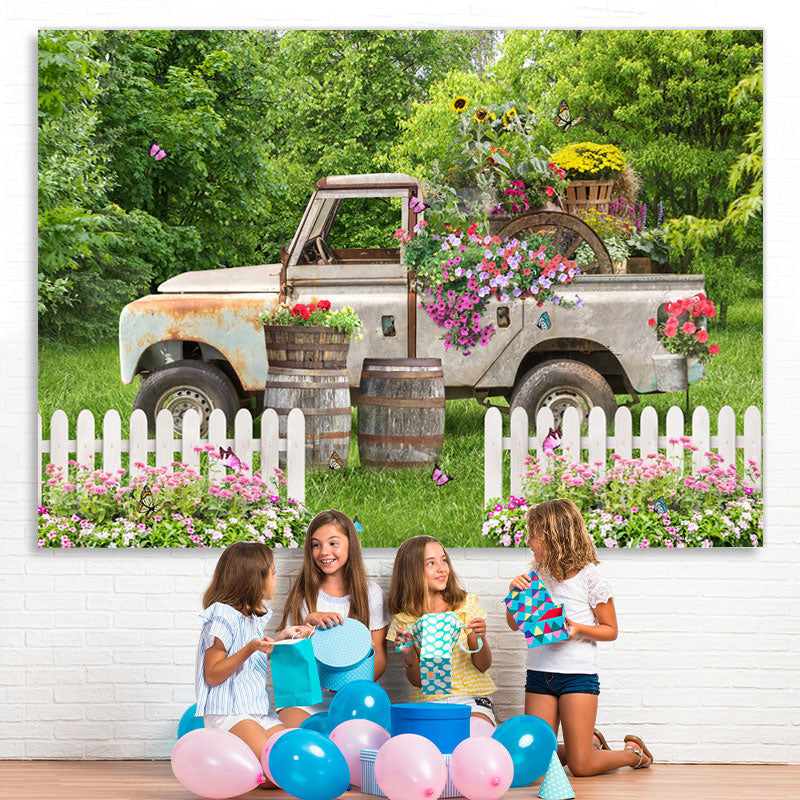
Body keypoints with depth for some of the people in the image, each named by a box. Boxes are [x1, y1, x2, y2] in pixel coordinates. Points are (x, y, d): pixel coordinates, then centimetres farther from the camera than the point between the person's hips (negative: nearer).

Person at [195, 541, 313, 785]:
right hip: (228, 715, -9)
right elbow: (212, 676, -14)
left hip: (259, 711, 9)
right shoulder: (222, 617, -12)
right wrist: (250, 649, -23)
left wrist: (281, 638, 22)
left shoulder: (254, 617, 15)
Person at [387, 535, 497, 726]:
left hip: (470, 698, 0)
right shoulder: (404, 620, 3)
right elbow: (418, 681, 4)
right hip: (428, 701, 0)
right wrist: (408, 654, -17)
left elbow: (484, 666, 3)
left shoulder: (467, 605, 3)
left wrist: (480, 639, -18)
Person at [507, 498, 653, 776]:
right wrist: (514, 593, -5)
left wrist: (578, 629, -19)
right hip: (539, 676, 5)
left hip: (578, 675, -5)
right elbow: (515, 624, 12)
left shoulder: (590, 578, -8)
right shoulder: (538, 575, 6)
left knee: (581, 767, -6)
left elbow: (610, 630, -1)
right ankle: (590, 741, 29)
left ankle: (634, 752, 22)